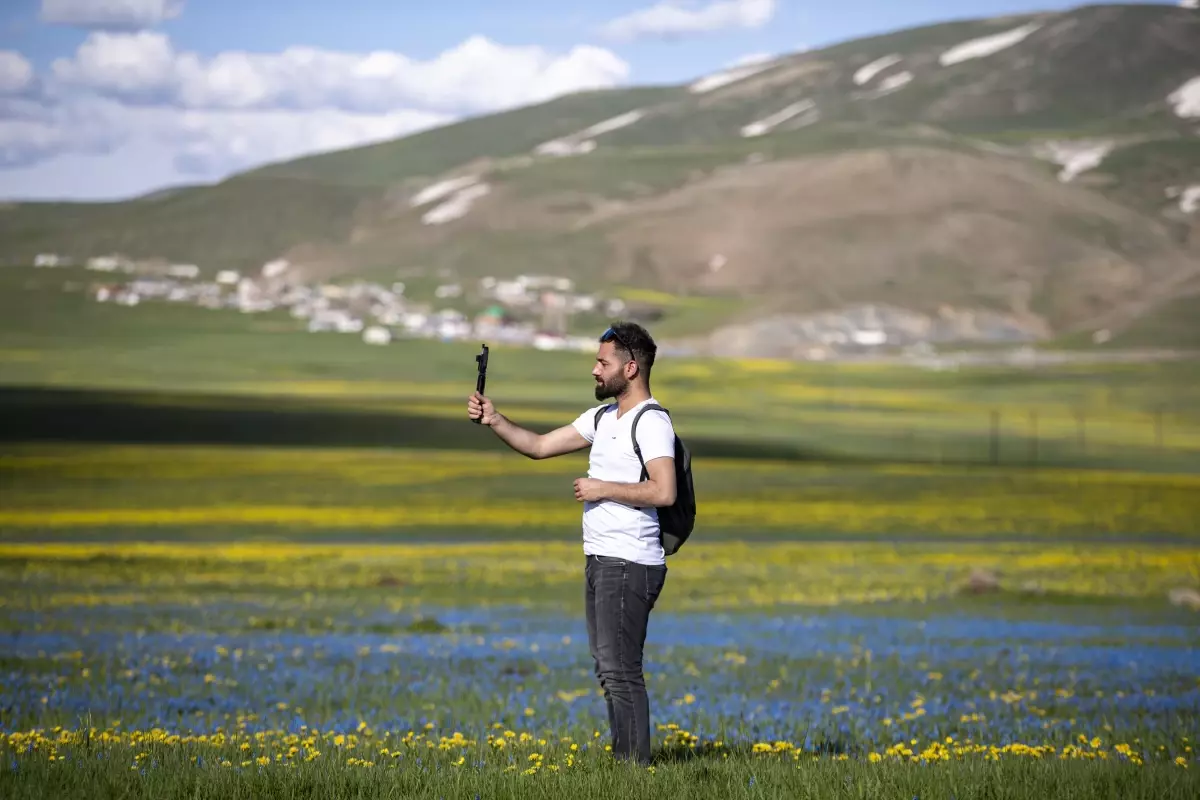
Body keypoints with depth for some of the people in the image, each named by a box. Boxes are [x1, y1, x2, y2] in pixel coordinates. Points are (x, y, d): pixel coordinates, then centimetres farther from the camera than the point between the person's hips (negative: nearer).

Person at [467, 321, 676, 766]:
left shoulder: (651, 422, -13)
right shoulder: (603, 417, 16)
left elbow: (664, 492, -25)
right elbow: (540, 446, 20)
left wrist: (603, 488, -16)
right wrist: (494, 421, 7)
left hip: (628, 563, -10)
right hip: (600, 560, 10)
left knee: (621, 670, -10)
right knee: (607, 667, 12)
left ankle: (635, 764, -8)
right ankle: (623, 759, 17)